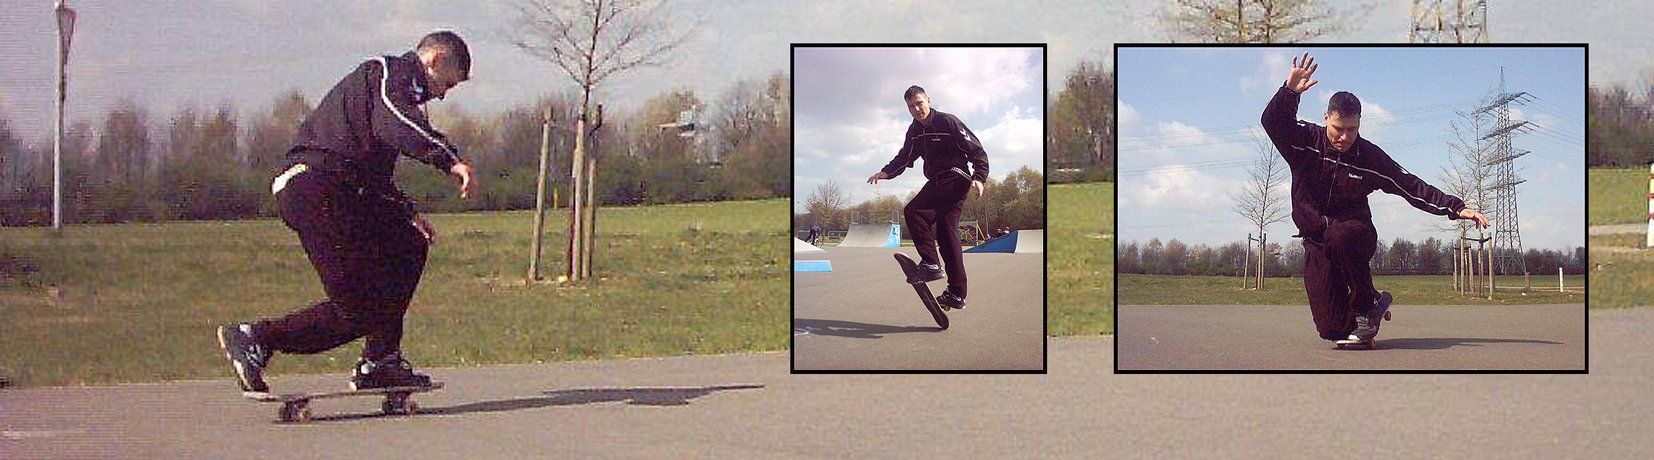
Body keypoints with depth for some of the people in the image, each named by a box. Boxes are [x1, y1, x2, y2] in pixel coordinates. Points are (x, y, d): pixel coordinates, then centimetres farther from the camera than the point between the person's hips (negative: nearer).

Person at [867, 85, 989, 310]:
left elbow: (977, 151, -11)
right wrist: (886, 172, 3)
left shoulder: (948, 122, -9)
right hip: (937, 182, 8)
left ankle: (930, 264, -22)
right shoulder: (915, 130, 14)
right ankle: (956, 294, 4)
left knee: (913, 212, -20)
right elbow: (904, 157, 22)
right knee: (946, 234, 4)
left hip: (955, 179, -8)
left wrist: (979, 177, -24)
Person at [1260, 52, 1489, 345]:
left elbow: (1412, 187, -4)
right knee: (1331, 329, -7)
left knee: (1339, 234, -42)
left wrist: (1456, 208, -12)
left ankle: (1366, 304, -19)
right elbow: (1273, 122, -17)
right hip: (1316, 243, 1)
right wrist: (1290, 90, -35)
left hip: (1356, 237, -1)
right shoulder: (1307, 141, -5)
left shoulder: (1370, 157, -5)